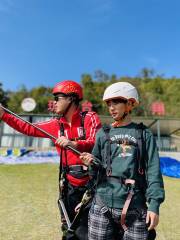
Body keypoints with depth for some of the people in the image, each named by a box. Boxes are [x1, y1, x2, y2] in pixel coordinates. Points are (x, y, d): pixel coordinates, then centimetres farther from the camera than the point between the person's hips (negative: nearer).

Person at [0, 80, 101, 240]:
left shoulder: (90, 118, -8)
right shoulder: (56, 124, 5)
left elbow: (95, 143, -19)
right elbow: (29, 129, 8)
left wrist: (73, 144, -35)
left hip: (91, 181, -4)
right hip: (69, 183, 4)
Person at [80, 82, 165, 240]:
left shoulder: (144, 134, 4)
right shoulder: (103, 133, 7)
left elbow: (153, 171, -1)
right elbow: (95, 173, 9)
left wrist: (154, 205, -9)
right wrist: (91, 163, -12)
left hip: (135, 209, -1)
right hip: (102, 207, 2)